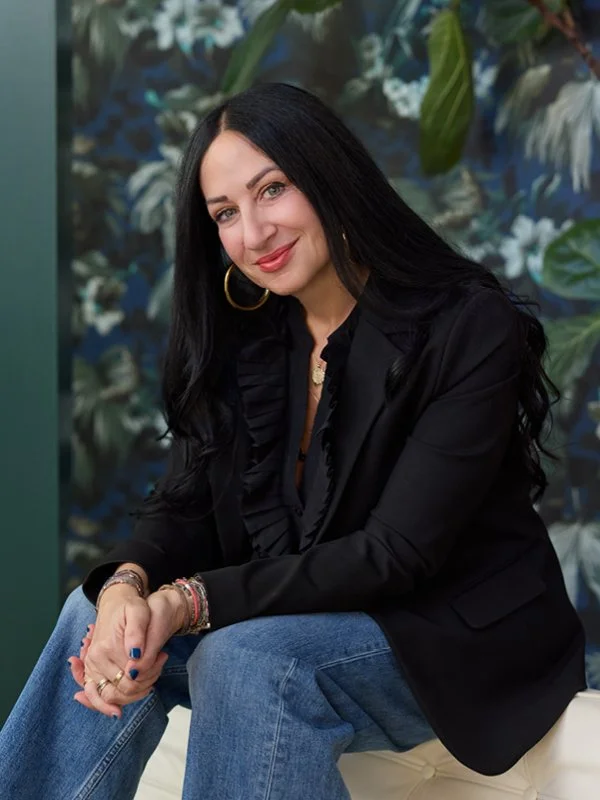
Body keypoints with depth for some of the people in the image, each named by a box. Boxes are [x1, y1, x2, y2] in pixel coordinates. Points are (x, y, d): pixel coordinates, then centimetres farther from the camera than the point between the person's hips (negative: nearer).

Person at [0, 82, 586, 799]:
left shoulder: (470, 330, -17)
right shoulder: (242, 343, 4)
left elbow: (397, 553, -22)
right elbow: (181, 506, 1)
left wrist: (189, 601, -29)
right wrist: (127, 587, -24)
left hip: (461, 641, -6)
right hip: (303, 616, 6)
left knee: (243, 655, -32)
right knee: (99, 617, -14)